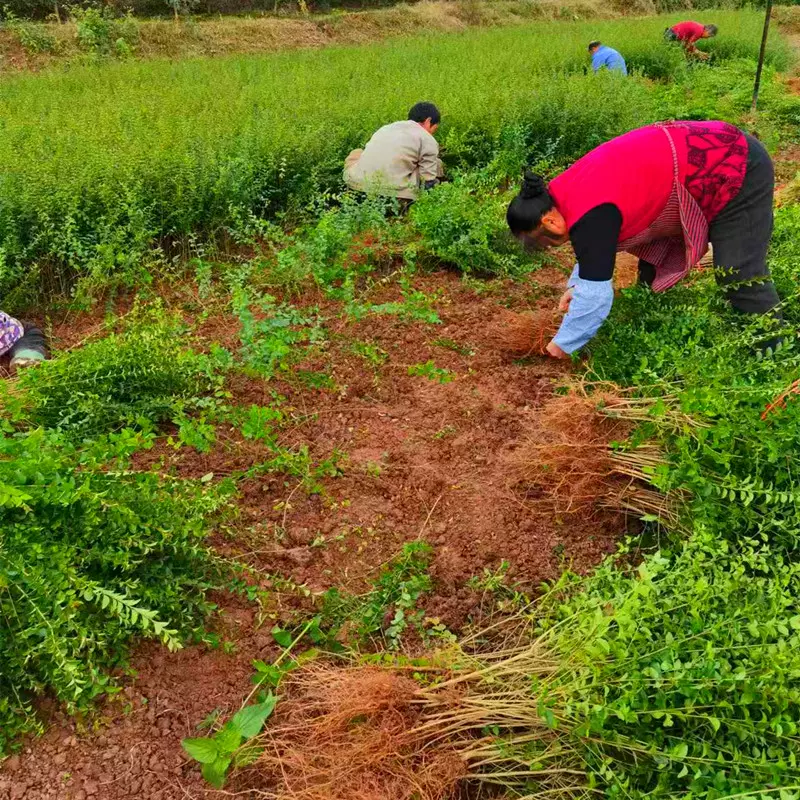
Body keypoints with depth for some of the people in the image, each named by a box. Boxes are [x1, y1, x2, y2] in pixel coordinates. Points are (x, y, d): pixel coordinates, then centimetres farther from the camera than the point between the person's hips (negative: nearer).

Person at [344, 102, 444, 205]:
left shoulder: (387, 127, 26)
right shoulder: (428, 140, 7)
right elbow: (428, 181, 3)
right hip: (394, 189, -5)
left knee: (356, 153, 38)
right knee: (436, 163, 16)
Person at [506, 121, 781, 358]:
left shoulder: (589, 217, -29)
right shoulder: (570, 194, 2)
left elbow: (595, 293, -26)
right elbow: (595, 250, 21)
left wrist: (564, 343, -14)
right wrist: (576, 284, 13)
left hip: (735, 169, -10)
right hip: (711, 158, 10)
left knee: (740, 276, -8)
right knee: (653, 262, 15)